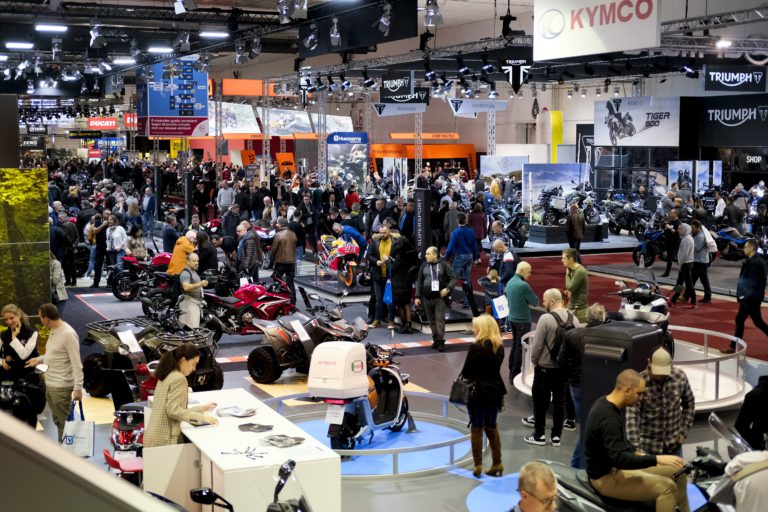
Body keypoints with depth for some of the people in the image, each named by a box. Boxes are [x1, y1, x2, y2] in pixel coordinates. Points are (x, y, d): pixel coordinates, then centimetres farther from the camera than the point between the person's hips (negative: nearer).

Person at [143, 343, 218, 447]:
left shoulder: (167, 376, 16)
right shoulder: (179, 379, -12)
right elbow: (173, 410, -20)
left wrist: (200, 409, 17)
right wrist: (201, 417, -18)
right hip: (164, 440, -9)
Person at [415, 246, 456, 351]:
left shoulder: (444, 264, -2)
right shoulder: (423, 266, 8)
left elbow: (453, 278, -1)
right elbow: (419, 282, 12)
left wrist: (448, 288, -16)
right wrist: (418, 297, 8)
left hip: (440, 297, -4)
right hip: (427, 298, 4)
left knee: (440, 319, -9)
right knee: (432, 320, 8)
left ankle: (441, 341, -7)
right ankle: (435, 339, 16)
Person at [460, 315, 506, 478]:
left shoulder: (476, 347, -17)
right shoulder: (499, 347, 3)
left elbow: (466, 372, -13)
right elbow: (496, 369, 10)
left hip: (477, 392, -6)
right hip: (494, 391, 6)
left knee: (476, 428, 5)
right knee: (491, 427, 16)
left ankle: (478, 465, 8)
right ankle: (497, 464, 19)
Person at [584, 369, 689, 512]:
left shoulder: (605, 403, 4)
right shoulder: (608, 418, -27)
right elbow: (618, 459, -34)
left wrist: (635, 452, 11)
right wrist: (656, 459, -35)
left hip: (615, 468, 10)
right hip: (607, 477, -10)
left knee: (678, 470, 9)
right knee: (667, 487, -21)